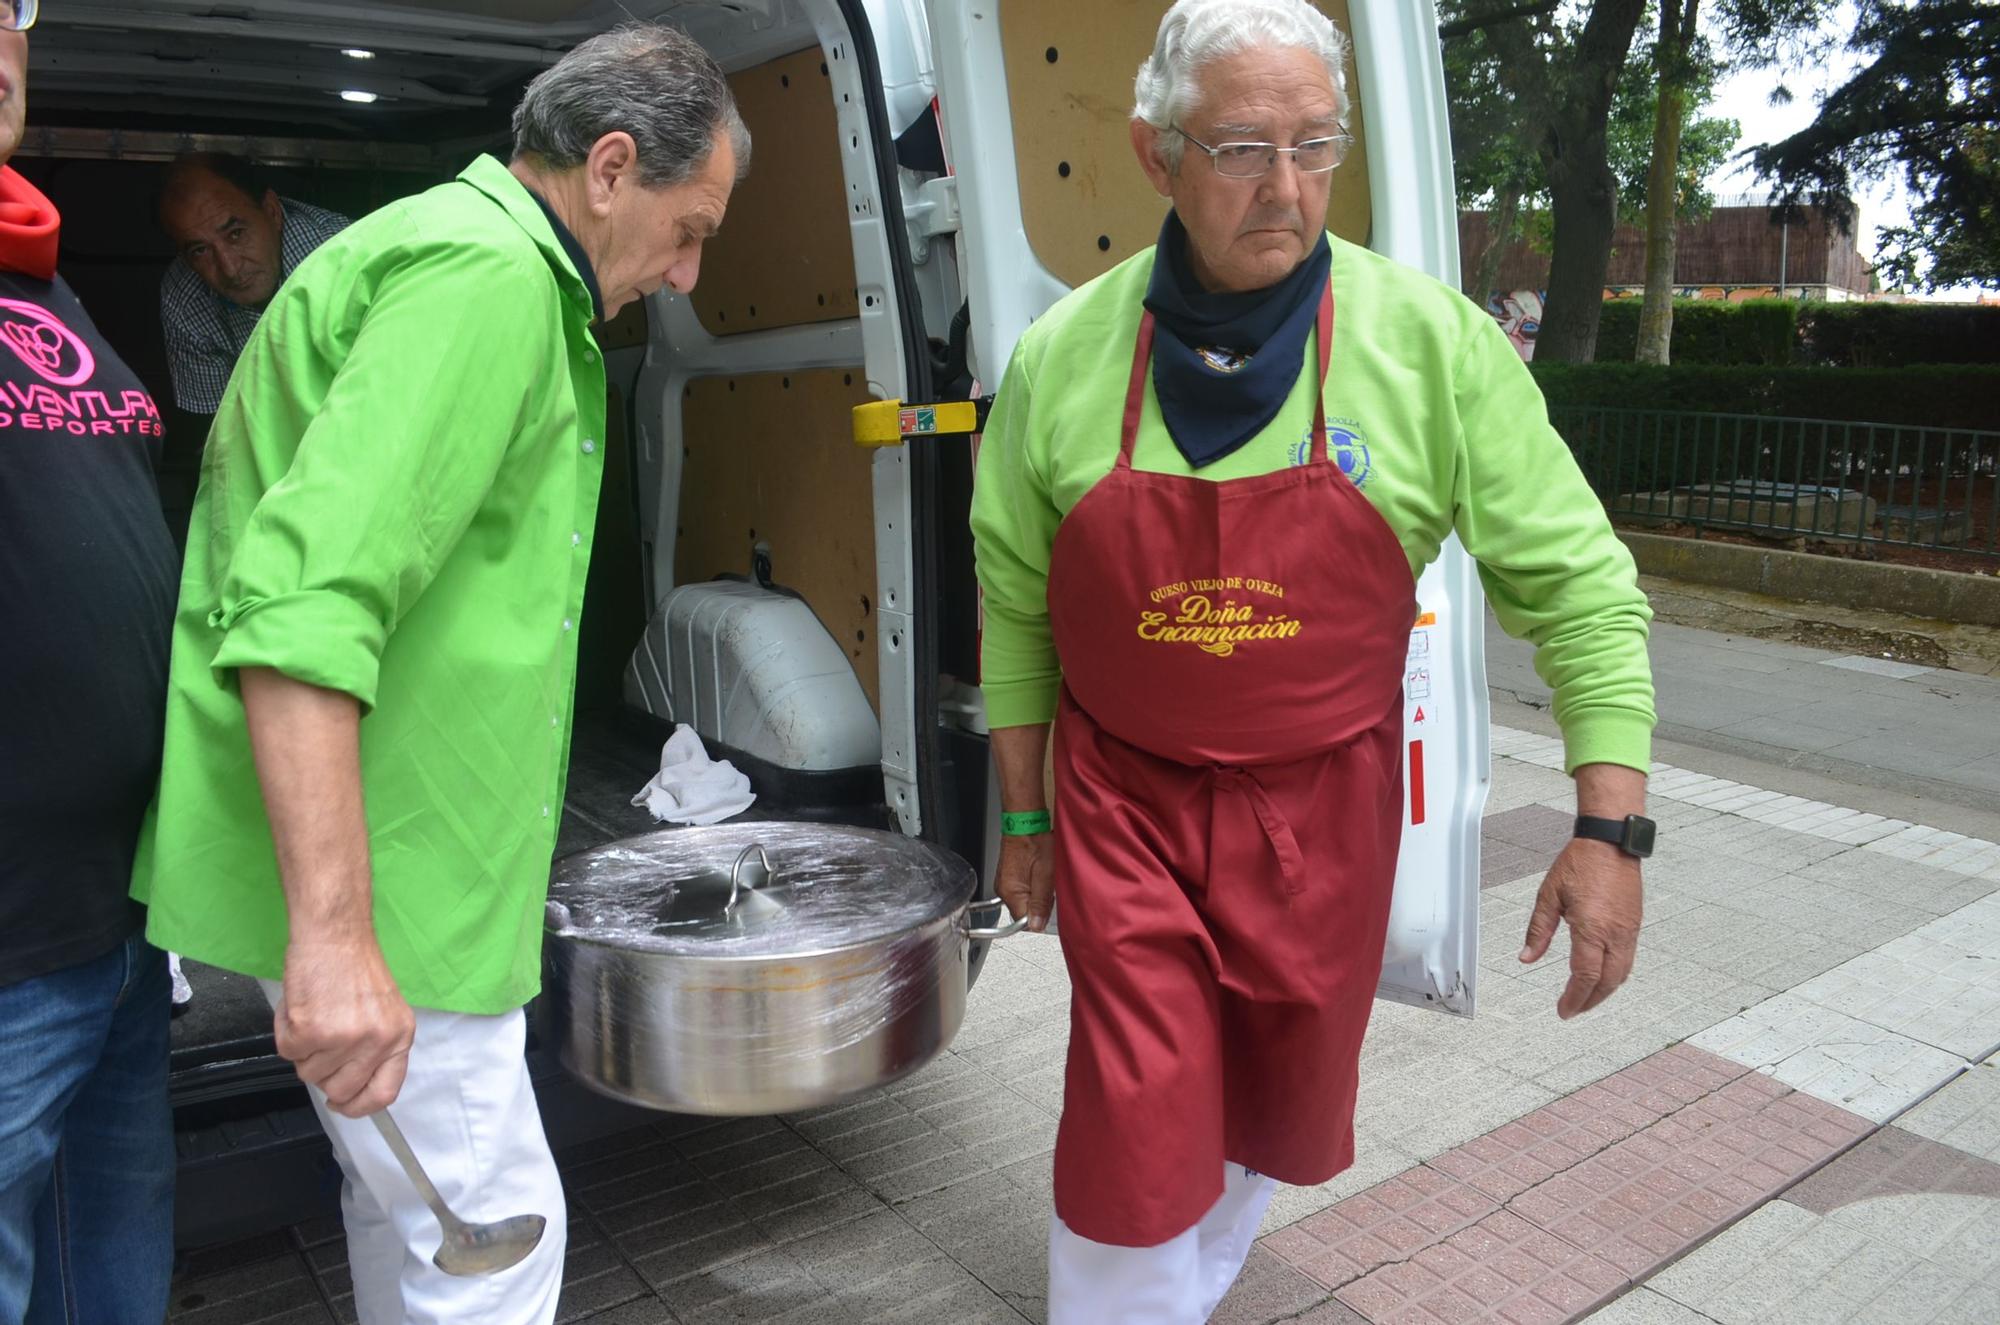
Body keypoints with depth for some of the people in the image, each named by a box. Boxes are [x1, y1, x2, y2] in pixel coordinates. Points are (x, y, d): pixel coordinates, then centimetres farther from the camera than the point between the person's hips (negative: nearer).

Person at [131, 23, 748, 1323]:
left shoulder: (474, 255, 17)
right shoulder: (488, 274, -17)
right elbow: (301, 605, -29)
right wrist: (334, 929, -31)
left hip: (388, 847, 10)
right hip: (376, 875, -10)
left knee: (411, 1195, 23)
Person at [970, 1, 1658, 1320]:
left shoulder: (1434, 343, -11)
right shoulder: (1062, 357, -8)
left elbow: (1578, 582, -6)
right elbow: (1016, 609, 3)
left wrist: (1612, 826, -11)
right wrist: (1025, 819, 7)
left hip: (1321, 809, 1)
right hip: (1125, 807, -1)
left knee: (1282, 1112, 19)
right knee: (1137, 1132, -1)